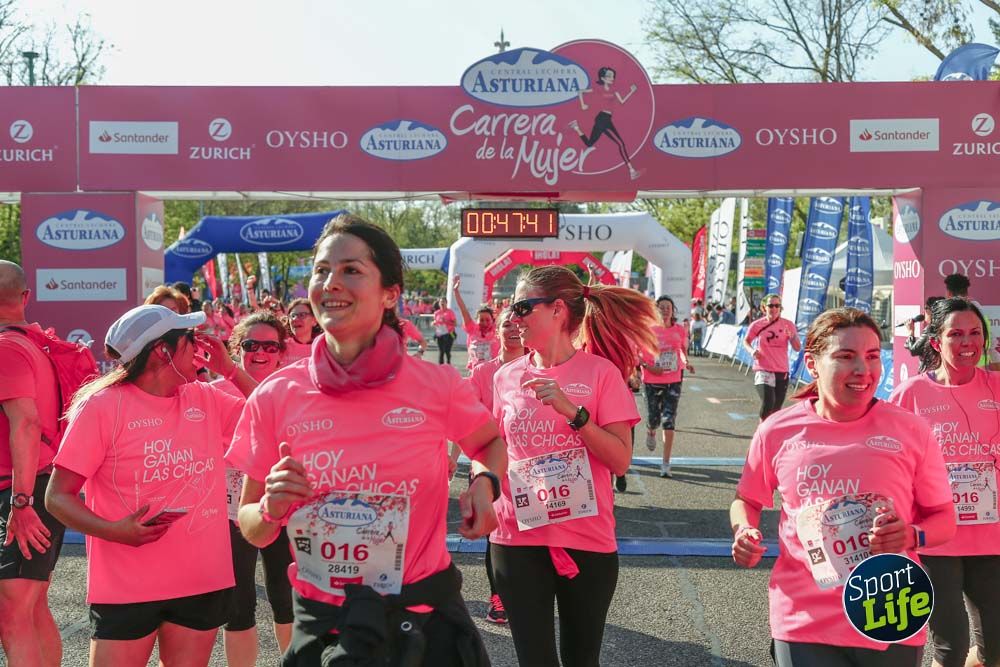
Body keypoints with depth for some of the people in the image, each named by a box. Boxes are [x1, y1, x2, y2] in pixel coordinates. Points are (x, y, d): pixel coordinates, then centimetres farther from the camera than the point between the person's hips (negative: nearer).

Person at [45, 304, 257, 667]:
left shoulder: (206, 399, 6)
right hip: (126, 588, -5)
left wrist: (228, 368, 2)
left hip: (204, 582, 5)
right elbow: (58, 495, -8)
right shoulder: (101, 406, -10)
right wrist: (113, 530, -25)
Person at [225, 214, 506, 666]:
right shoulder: (275, 396, -7)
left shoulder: (436, 386, -9)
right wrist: (272, 510, -19)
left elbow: (491, 442, 12)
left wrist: (483, 484, -9)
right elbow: (251, 530, 2)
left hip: (423, 616, 0)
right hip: (320, 623, 1)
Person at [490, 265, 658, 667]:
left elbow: (620, 461, -10)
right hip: (517, 540, 2)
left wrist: (571, 411, -21)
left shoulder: (600, 372, -5)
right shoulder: (507, 377, 4)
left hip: (587, 540, -2)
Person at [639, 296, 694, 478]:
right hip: (652, 381, -1)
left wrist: (687, 363, 1)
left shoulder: (679, 330, 3)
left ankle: (666, 463, -3)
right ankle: (650, 433, 47)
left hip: (673, 381, 1)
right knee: (653, 419, 6)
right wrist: (648, 366, -15)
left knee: (669, 421, -7)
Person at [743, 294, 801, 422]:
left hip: (782, 372, 3)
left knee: (776, 409, 13)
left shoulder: (788, 324, -3)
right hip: (763, 371, -3)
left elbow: (798, 348, -2)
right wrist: (751, 350, -8)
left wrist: (792, 337, -22)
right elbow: (746, 341, 13)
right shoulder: (757, 325, -5)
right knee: (767, 404, -22)